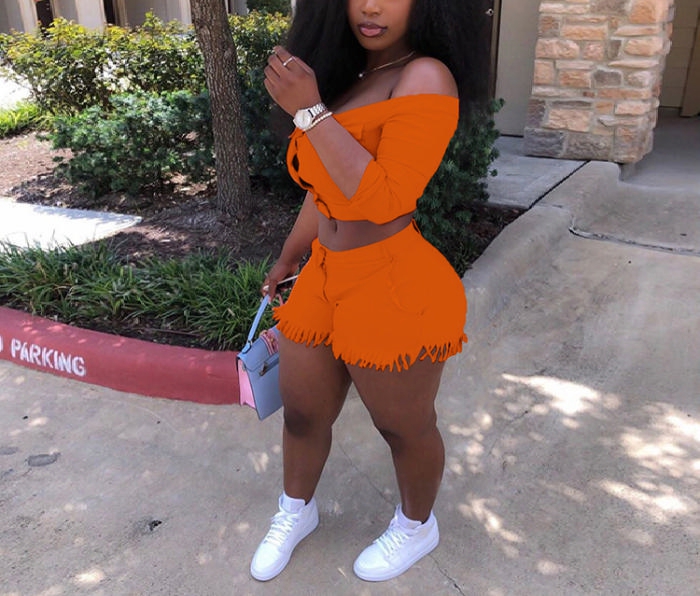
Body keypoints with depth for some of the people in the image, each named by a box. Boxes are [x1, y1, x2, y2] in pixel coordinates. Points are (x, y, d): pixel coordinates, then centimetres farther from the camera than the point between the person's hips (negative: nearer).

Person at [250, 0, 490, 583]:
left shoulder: (426, 78, -15)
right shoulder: (347, 78, 11)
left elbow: (384, 200, -25)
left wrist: (308, 110, -24)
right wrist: (289, 259, 27)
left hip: (393, 293, -8)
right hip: (326, 281, 8)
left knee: (405, 427, 14)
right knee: (301, 412, 20)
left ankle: (417, 527, 43)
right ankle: (296, 511, 48)